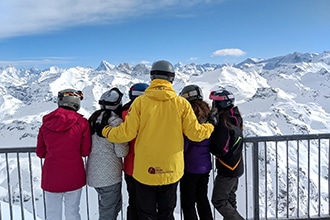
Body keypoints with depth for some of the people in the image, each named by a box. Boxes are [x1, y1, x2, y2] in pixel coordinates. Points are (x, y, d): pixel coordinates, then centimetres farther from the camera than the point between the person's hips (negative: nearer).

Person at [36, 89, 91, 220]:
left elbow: (40, 152, 4)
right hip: (74, 177, -1)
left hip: (51, 178, 2)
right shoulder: (82, 123, -12)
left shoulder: (46, 123, -4)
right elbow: (85, 151, -7)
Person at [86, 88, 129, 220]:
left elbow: (88, 146, 12)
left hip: (94, 172, 7)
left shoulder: (94, 118, 6)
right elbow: (121, 152, -15)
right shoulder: (116, 122, -15)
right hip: (109, 174, -7)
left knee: (115, 206, 23)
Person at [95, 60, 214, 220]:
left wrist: (105, 131, 8)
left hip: (145, 171, -1)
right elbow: (195, 133, -5)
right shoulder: (181, 103, -8)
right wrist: (211, 127, 16)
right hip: (172, 170, 1)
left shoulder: (140, 102, -11)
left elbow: (127, 133, -11)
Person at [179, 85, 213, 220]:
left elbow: (183, 144, -16)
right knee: (202, 198, 21)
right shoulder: (208, 114, 2)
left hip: (190, 167, -7)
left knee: (188, 203, 6)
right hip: (205, 165, 7)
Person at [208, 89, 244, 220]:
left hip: (227, 169, -9)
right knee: (230, 199, 21)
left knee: (218, 201, 3)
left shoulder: (224, 123, -25)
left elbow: (221, 150, -25)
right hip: (236, 167, 9)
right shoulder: (234, 118, 2)